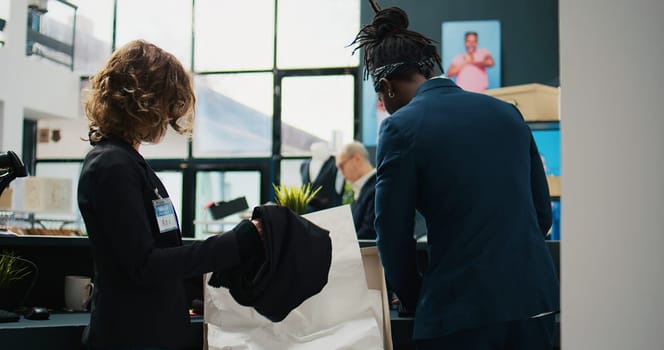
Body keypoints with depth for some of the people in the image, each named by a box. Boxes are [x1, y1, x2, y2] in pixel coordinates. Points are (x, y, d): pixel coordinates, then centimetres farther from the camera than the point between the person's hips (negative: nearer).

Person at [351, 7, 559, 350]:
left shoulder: (401, 128, -7)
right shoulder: (506, 112, 8)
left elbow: (394, 237, -4)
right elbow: (543, 213, 12)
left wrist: (417, 301, 12)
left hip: (461, 316, -5)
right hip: (535, 303, 5)